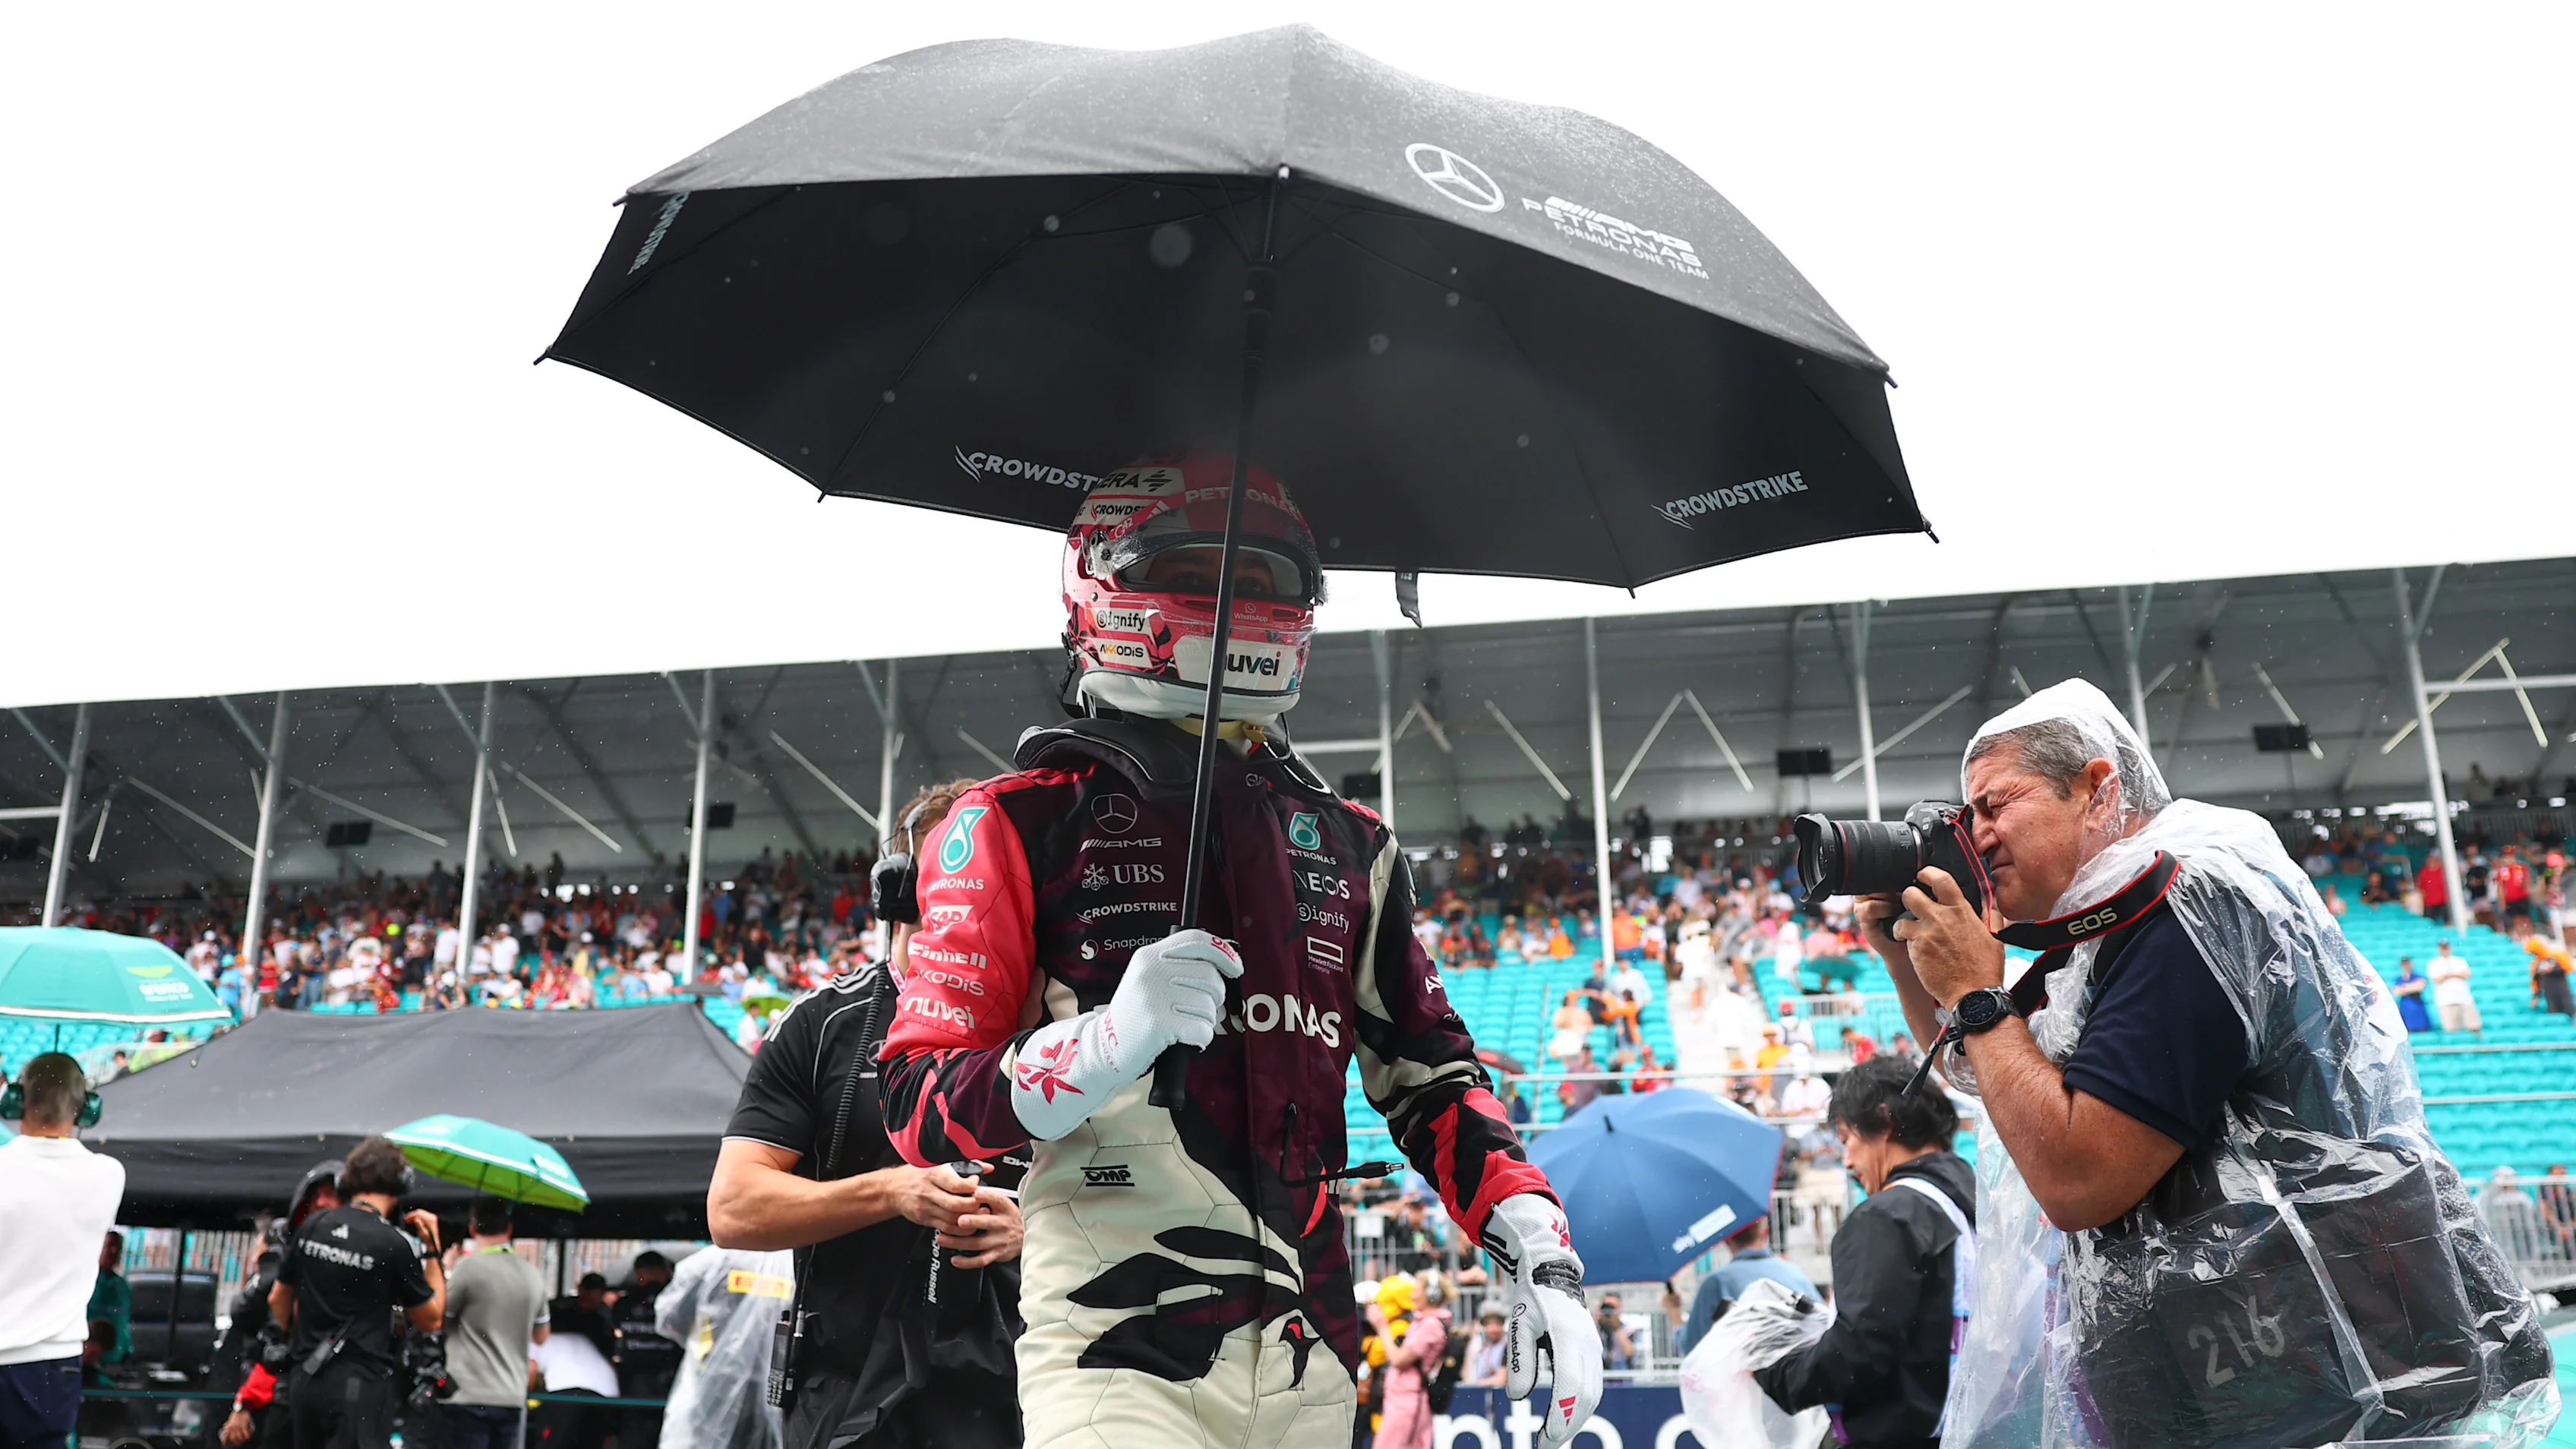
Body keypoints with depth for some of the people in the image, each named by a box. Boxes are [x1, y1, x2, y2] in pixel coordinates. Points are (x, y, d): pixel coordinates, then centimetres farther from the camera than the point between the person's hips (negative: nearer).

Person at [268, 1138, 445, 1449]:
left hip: (305, 1379, 7)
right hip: (359, 1383, -7)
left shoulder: (312, 1227, 5)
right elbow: (431, 1320, -2)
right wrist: (432, 1249, 1)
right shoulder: (395, 1244, -12)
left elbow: (278, 1299, 17)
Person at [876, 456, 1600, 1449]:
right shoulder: (1023, 825, -1)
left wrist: (1541, 1259, 2)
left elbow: (1430, 1076, 15)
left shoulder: (1348, 846, 14)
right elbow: (920, 1107, -5)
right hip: (1122, 1356, -4)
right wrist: (1107, 1041, -22)